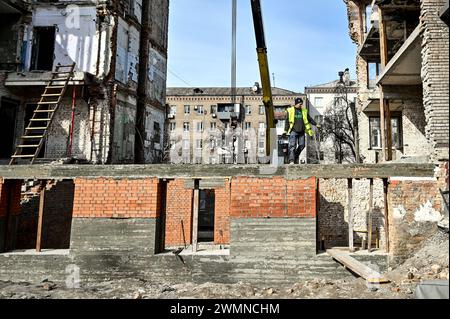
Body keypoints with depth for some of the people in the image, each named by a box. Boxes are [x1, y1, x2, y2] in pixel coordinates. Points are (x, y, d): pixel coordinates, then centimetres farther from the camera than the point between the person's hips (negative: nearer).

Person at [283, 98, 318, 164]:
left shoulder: (304, 111, 13)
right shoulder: (290, 110, 2)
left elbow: (309, 119, 18)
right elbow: (287, 121, 3)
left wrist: (316, 124, 11)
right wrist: (285, 130, -2)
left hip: (301, 132, 5)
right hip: (293, 131, -4)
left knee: (302, 145, 3)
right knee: (292, 146, -11)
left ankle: (296, 158, 21)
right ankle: (291, 161, -13)